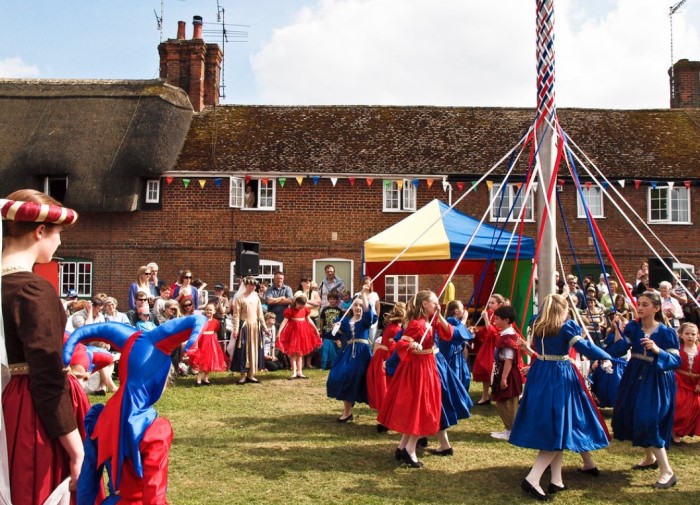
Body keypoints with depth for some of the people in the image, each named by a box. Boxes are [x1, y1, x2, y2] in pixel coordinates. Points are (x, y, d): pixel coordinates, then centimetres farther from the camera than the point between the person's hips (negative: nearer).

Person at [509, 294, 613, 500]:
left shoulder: (537, 325, 6)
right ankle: (533, 478, -13)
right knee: (557, 429, -2)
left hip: (539, 376, 6)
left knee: (547, 428, 14)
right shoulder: (567, 326, -10)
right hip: (560, 379, -6)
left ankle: (556, 480, 19)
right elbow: (584, 347, -18)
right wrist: (608, 357, -7)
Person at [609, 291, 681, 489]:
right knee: (633, 417, 15)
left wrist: (657, 350, -29)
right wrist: (617, 329, -24)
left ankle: (667, 471, -4)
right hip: (635, 378, 6)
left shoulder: (666, 332, -11)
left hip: (656, 381, -6)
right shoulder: (633, 326, 0)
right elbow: (620, 348, -12)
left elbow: (676, 361, -15)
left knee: (649, 421, -14)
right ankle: (650, 458, 38)